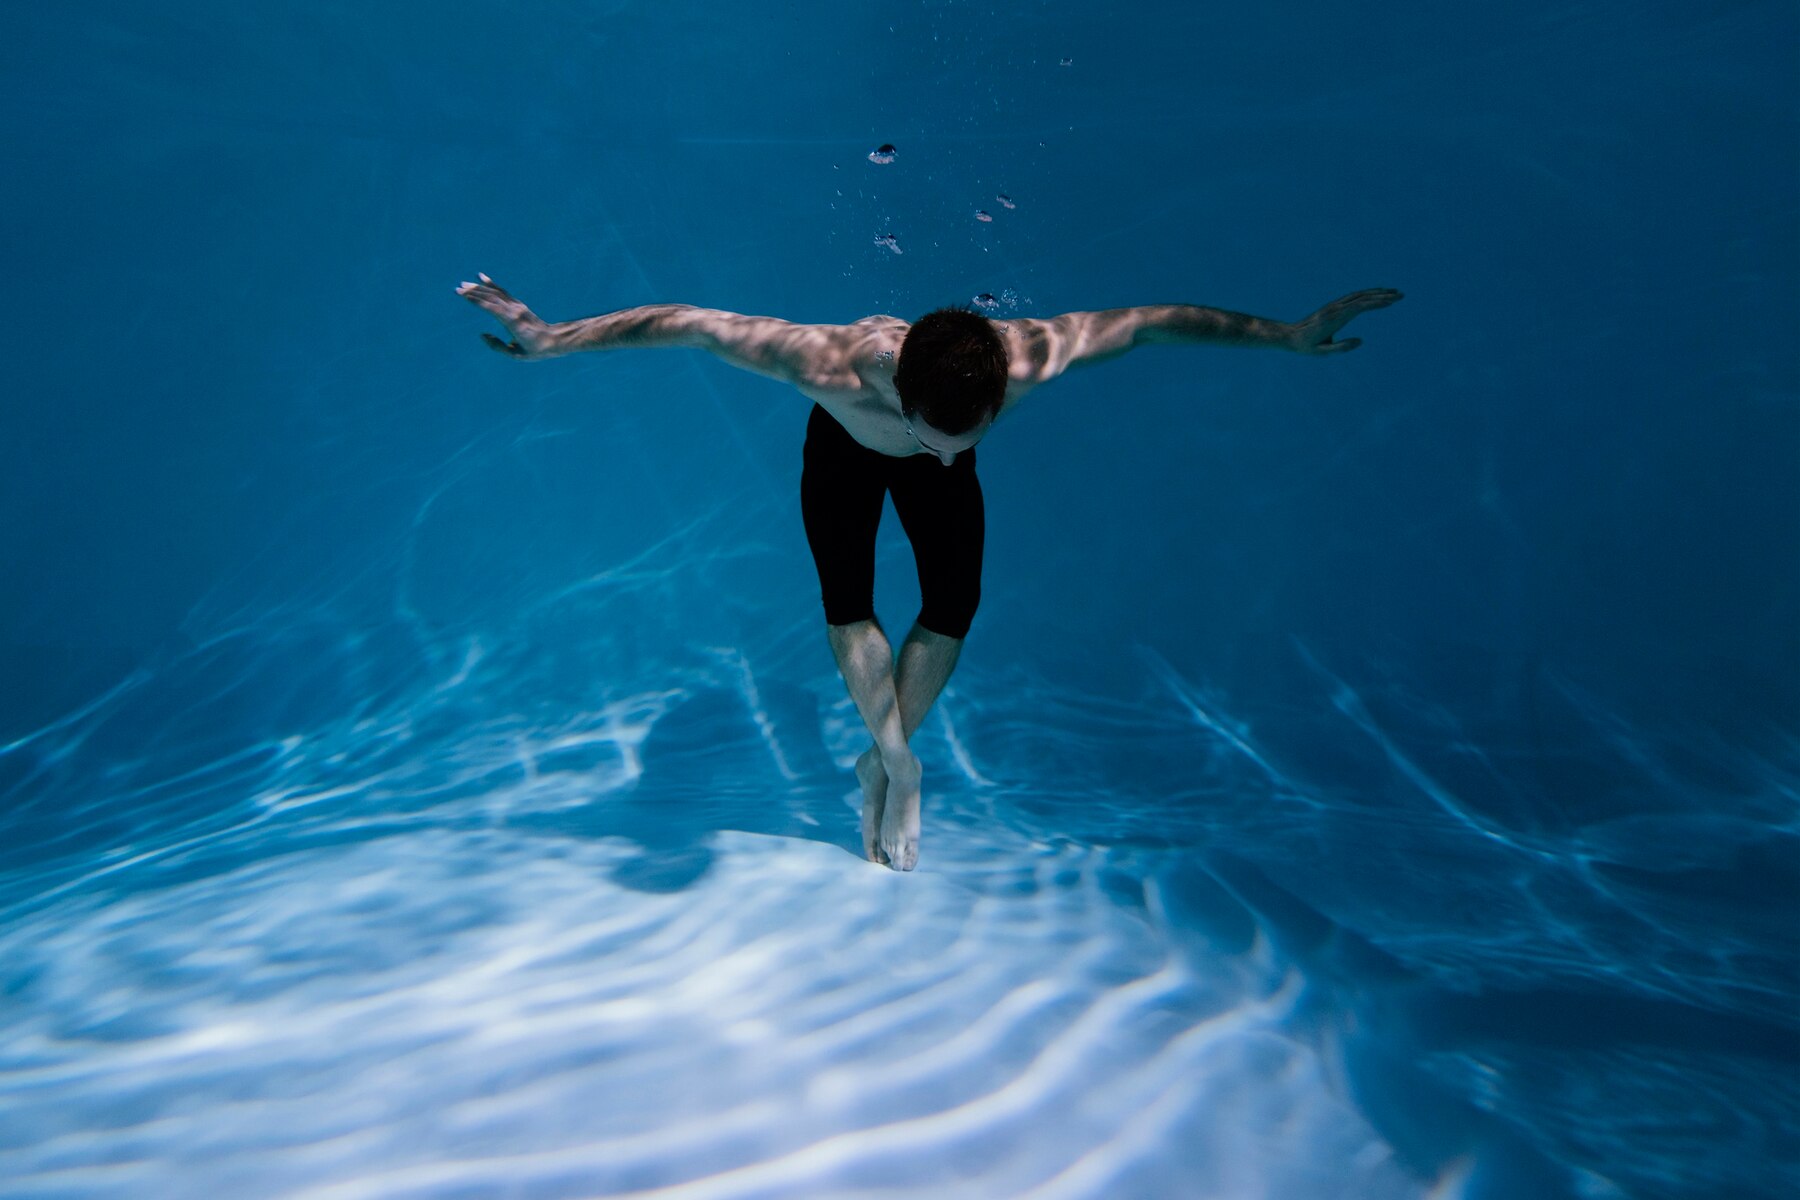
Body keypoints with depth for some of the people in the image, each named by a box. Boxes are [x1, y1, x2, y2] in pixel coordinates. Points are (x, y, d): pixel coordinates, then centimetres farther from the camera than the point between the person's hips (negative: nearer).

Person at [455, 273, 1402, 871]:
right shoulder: (838, 367, -49)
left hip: (927, 468, 2)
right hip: (845, 451, -1)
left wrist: (1292, 335, -22)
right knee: (846, 603, -16)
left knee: (954, 604, -10)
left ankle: (880, 762, 11)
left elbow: (1156, 320, -30)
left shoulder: (1026, 359, -44)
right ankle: (898, 766, 4)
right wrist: (555, 337, -34)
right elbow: (689, 322, -39)